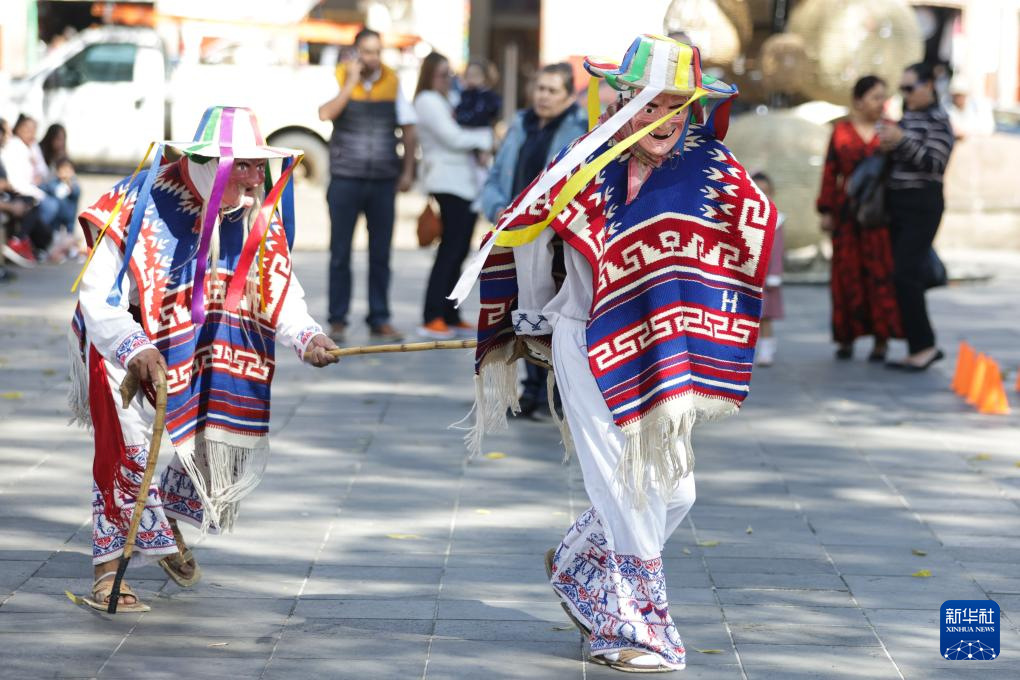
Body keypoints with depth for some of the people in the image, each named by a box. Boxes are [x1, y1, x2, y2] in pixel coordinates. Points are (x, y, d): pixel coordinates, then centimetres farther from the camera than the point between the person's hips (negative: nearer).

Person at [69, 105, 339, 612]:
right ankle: (107, 568, -6)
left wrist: (305, 337, -31)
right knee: (126, 442, -20)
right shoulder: (140, 204, -28)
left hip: (208, 351, 6)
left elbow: (278, 289, -11)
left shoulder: (258, 212, -12)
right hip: (124, 339, -5)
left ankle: (167, 517, 36)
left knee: (232, 449, 6)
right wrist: (136, 351, -47)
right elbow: (98, 298, -31)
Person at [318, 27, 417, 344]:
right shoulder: (339, 79, -1)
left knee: (381, 254, 6)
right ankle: (337, 320, 7)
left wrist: (408, 171, 5)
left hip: (383, 180, 2)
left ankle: (380, 320, 12)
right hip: (346, 178, -2)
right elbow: (325, 113, -18)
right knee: (340, 253, 2)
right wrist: (351, 82, -15)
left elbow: (407, 127, 11)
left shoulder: (392, 81, 5)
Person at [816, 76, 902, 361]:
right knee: (848, 273, 2)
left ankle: (882, 340, 2)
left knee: (881, 273, -4)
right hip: (848, 214, 1)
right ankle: (847, 337, 11)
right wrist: (826, 211, 0)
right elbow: (830, 172, 5)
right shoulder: (841, 131, 5)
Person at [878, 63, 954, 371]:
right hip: (898, 203, 9)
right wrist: (887, 148, 1)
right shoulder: (907, 116, 15)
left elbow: (934, 164, -17)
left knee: (906, 274, -14)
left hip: (922, 204, -8)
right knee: (907, 276, 8)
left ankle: (924, 345, -9)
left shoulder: (937, 120, -9)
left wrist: (902, 141, -22)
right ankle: (918, 348, 12)